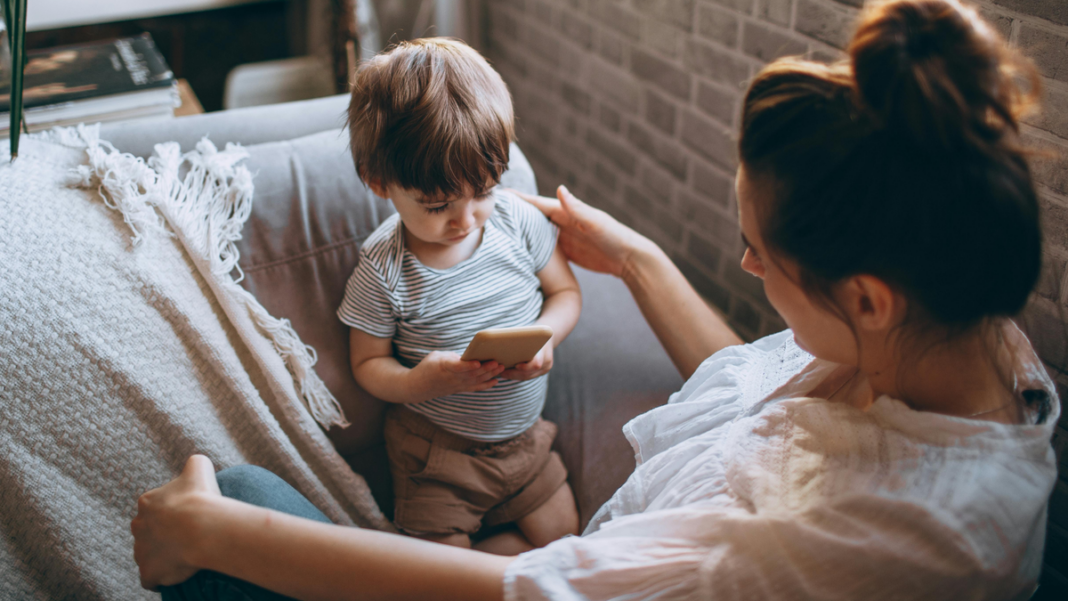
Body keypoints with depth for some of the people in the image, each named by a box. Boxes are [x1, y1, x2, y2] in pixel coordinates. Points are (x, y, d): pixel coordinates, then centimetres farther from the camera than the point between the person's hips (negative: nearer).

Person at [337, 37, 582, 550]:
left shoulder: (519, 222, -11)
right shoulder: (384, 268, -19)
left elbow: (566, 292, 3)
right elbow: (367, 363, -9)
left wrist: (545, 337, -19)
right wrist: (416, 382, -30)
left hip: (523, 435, 4)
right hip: (435, 451, -3)